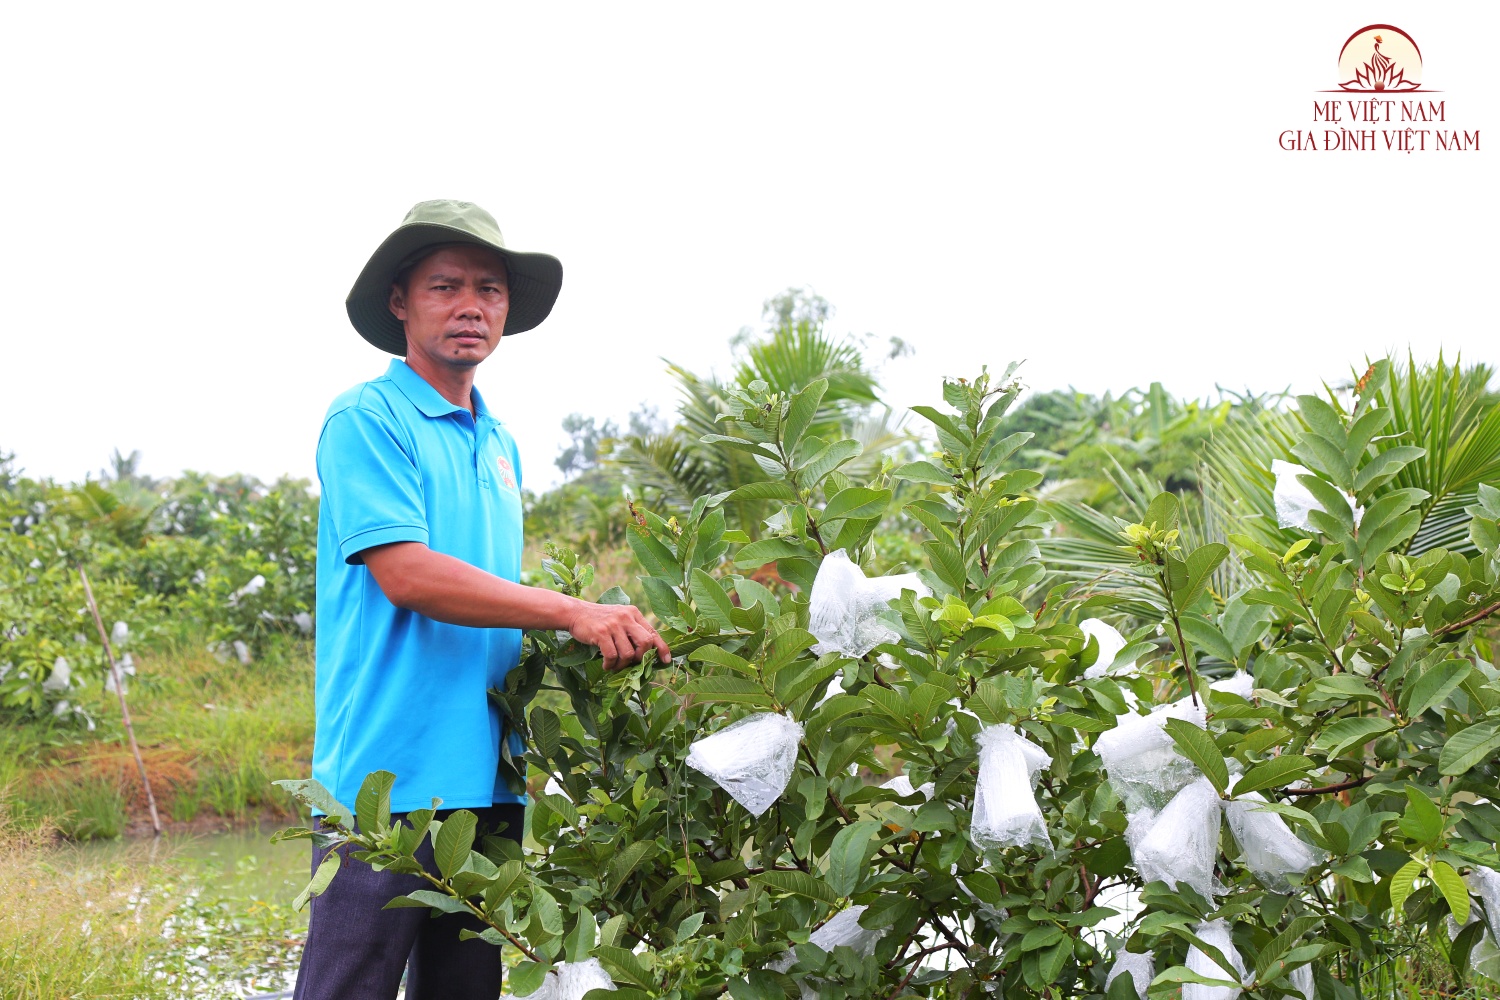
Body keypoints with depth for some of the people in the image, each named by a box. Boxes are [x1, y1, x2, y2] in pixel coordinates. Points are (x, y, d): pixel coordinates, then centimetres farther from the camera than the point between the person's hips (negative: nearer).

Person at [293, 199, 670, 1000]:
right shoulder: (366, 419, -5)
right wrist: (571, 612, -21)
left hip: (487, 777, 8)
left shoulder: (501, 445, 18)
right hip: (390, 775, -8)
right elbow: (405, 574, -17)